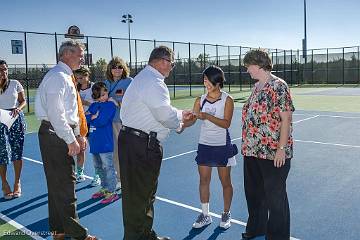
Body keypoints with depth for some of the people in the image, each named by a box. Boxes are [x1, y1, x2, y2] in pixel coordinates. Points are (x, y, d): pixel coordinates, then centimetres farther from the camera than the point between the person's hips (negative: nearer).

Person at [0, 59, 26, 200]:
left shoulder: (15, 84, 3)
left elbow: (23, 101, 6)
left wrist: (18, 109, -11)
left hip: (16, 120, 1)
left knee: (17, 151, 4)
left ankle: (17, 183, 18)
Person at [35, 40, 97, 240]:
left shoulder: (66, 77, 17)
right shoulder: (58, 76, -14)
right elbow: (55, 113, -22)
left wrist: (78, 135, 17)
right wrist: (71, 140, -20)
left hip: (62, 134, 10)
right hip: (55, 134, -10)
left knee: (58, 184, 16)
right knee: (64, 186, -3)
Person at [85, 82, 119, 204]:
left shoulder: (110, 105, -8)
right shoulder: (94, 105, 14)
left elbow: (101, 121, -18)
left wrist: (90, 117, -2)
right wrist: (94, 116, -12)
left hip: (105, 142, -8)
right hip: (94, 142, 8)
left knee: (108, 167, -3)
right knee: (98, 167, 17)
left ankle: (112, 192, 4)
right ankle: (104, 188, 30)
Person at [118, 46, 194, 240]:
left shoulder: (144, 78, 19)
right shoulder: (154, 82, -16)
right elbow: (166, 115, -19)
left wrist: (180, 114, 27)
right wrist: (180, 123, 1)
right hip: (142, 144, -11)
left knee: (145, 190, 20)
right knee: (139, 194, 0)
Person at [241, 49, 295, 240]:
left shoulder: (278, 86, -13)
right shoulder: (257, 87, 12)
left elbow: (286, 119, -16)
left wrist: (281, 149, -19)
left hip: (273, 153, -9)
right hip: (252, 151, 9)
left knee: (275, 196, 5)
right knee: (253, 192, 20)